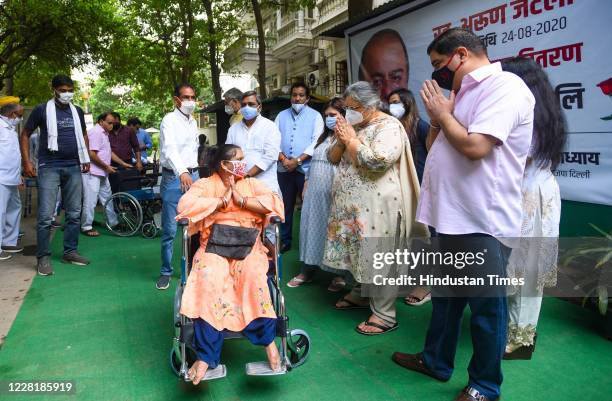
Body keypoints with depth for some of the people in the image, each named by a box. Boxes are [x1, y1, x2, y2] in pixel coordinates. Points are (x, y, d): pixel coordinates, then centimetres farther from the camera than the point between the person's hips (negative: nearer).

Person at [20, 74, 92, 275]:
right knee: (46, 216, -6)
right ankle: (43, 257, 4)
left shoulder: (77, 111, 10)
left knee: (74, 213, 7)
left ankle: (70, 251, 19)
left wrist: (86, 159, 14)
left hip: (74, 168, 4)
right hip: (49, 167, -4)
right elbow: (25, 134, 4)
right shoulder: (42, 110, -1)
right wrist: (26, 162, -5)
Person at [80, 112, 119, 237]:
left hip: (102, 173, 10)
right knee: (90, 200, -5)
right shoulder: (96, 132, -15)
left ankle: (113, 222, 24)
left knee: (107, 198, 15)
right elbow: (92, 154, -22)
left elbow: (108, 152, 20)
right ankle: (86, 227, 3)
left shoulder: (104, 133, 16)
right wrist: (106, 166, -15)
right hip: (92, 173, -10)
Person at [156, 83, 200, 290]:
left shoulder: (193, 122, 14)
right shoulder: (169, 120, -10)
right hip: (174, 178, -6)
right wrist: (182, 173, -43)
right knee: (170, 230, -1)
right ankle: (165, 272, 13)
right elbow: (170, 148, -27)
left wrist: (195, 174, 16)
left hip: (193, 176, 6)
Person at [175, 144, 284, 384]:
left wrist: (241, 200, -8)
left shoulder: (252, 184, 16)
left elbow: (274, 202, -2)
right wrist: (222, 201, -8)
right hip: (214, 246, -1)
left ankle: (267, 339, -16)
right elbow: (185, 205, -8)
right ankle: (206, 355, -24)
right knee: (208, 279, -31)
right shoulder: (205, 184, 11)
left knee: (253, 275, -31)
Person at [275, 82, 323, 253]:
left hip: (306, 168, -3)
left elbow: (317, 142, -8)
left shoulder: (315, 116, 2)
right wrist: (283, 159, -10)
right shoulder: (281, 115, 13)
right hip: (284, 168, 3)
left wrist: (298, 160, -15)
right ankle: (285, 240, 21)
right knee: (285, 206, 10)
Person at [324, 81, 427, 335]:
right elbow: (332, 157, 14)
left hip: (377, 206, -8)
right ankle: (359, 294, 35)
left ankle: (384, 315, 6)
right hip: (353, 203, 8)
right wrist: (340, 139, -5)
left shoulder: (388, 126, -10)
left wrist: (351, 139, -14)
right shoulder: (353, 125, 14)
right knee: (358, 251, 17)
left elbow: (377, 161, -25)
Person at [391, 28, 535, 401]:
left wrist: (442, 112, -9)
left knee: (486, 307, 6)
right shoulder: (464, 92, 17)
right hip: (454, 217, 9)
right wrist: (438, 116, 1)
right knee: (445, 297, 20)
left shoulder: (505, 87, -12)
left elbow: (475, 147, -24)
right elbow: (434, 146, 19)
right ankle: (436, 360, 38)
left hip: (483, 223, -9)